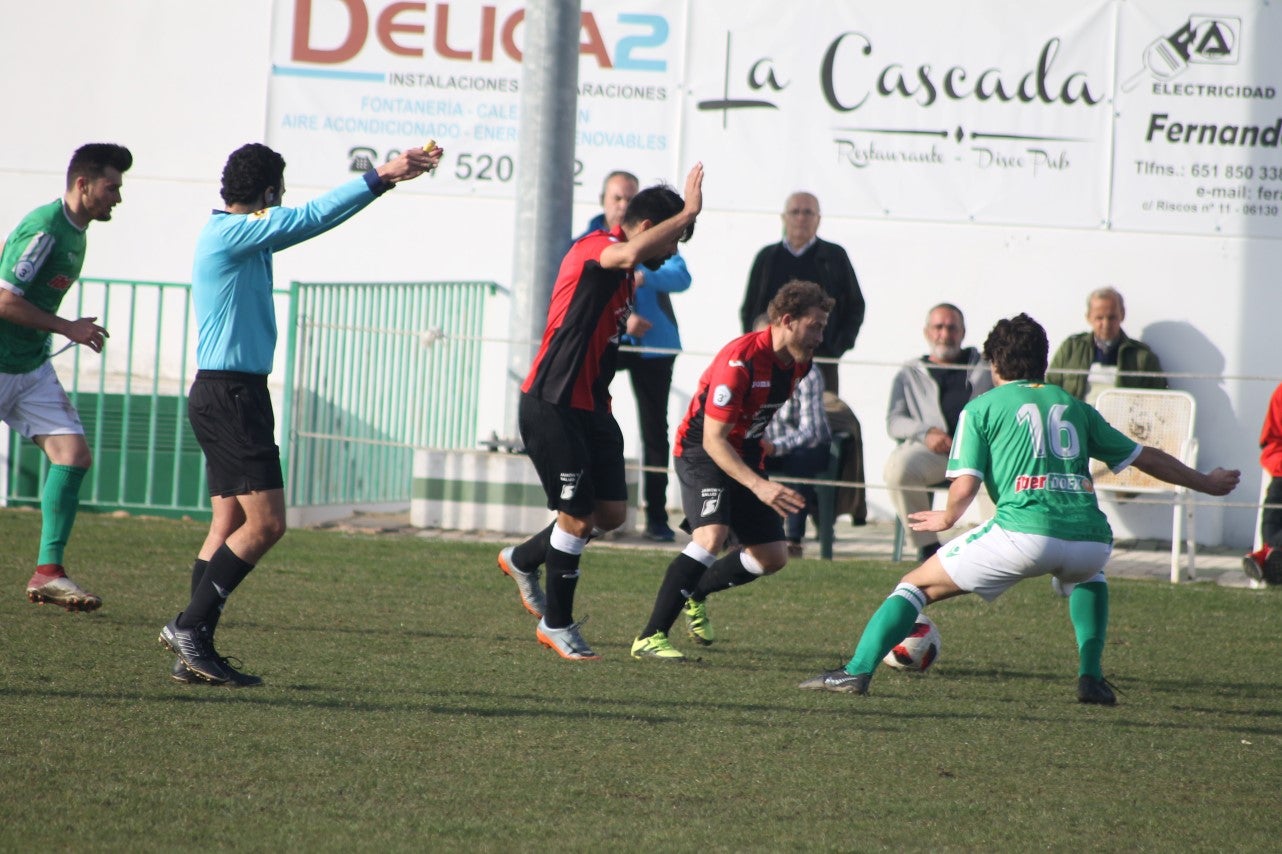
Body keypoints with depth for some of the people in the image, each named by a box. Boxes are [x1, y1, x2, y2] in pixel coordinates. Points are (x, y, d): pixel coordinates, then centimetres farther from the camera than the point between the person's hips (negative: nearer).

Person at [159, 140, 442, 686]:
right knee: (265, 522, -12)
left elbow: (311, 220, 22)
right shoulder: (230, 233, -13)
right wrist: (381, 177, -14)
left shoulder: (241, 236, 15)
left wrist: (386, 177, 19)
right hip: (231, 394, -10)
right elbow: (314, 217, -18)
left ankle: (193, 651, 6)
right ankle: (190, 626, -11)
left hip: (225, 395, 10)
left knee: (230, 525, 8)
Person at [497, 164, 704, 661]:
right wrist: (688, 213, -32)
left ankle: (524, 560, 29)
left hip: (589, 407, 10)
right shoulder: (594, 248, -14)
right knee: (577, 515, -6)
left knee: (611, 513, 7)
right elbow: (629, 254, -40)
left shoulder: (621, 274, 16)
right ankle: (556, 624, 7)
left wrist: (628, 322, 16)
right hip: (552, 407, -10)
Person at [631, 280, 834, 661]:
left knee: (773, 557, 8)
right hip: (703, 452, -8)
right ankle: (650, 637, -28)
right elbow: (713, 440, -30)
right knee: (711, 536, -31)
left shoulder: (798, 364, -2)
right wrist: (760, 486, -37)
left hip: (744, 456, 9)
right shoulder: (739, 361, -28)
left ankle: (696, 594, 34)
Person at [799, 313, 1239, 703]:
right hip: (1090, 538, 4)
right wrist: (1206, 482, 46)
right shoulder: (1074, 406, 25)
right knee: (1088, 576, 41)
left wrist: (946, 518, 27)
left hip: (1024, 532, -4)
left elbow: (964, 490, 5)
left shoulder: (982, 407, 14)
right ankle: (1091, 676, 24)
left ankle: (857, 671, -2)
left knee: (918, 584, 12)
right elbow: (1146, 458, 32)